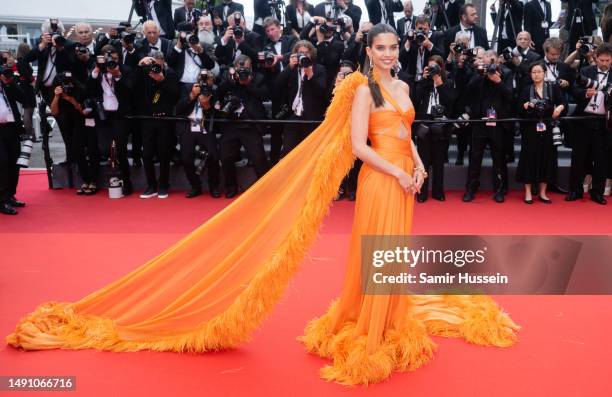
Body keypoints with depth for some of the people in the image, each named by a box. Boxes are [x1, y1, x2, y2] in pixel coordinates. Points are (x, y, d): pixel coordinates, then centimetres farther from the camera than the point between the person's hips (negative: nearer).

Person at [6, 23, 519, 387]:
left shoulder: (403, 86, 15)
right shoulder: (364, 88, -8)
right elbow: (357, 144, -15)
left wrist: (418, 164, 5)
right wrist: (395, 172, -17)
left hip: (403, 178, 7)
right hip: (380, 179, -7)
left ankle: (392, 320, 31)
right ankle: (369, 331, 13)